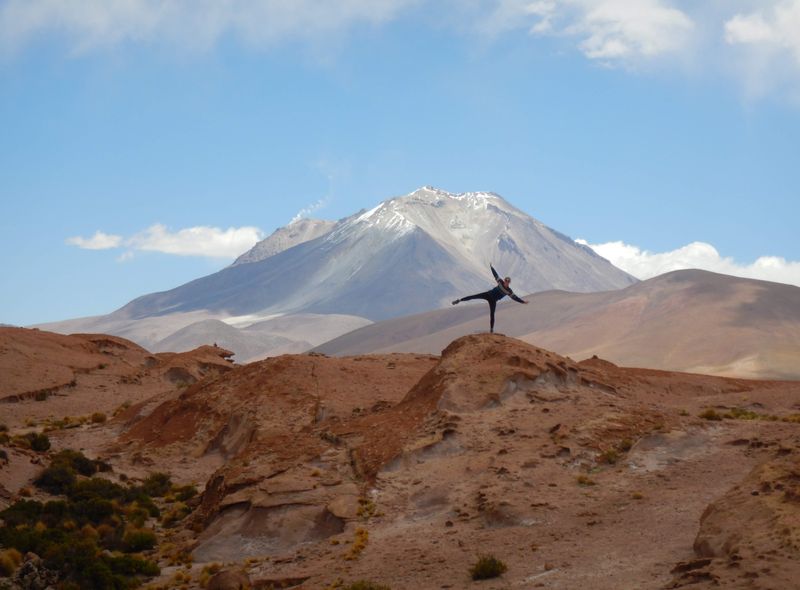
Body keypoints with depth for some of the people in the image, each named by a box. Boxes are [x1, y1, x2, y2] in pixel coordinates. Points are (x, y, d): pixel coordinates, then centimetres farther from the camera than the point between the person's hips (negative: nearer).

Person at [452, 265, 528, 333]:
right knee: (473, 296, -8)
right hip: (489, 294, 1)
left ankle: (491, 329, 8)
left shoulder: (509, 291, -8)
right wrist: (491, 267, 6)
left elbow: (515, 298, -5)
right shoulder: (500, 282, -4)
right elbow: (495, 274, 2)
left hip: (493, 301, -1)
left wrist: (523, 302, -10)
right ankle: (459, 300, 3)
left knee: (492, 314, -4)